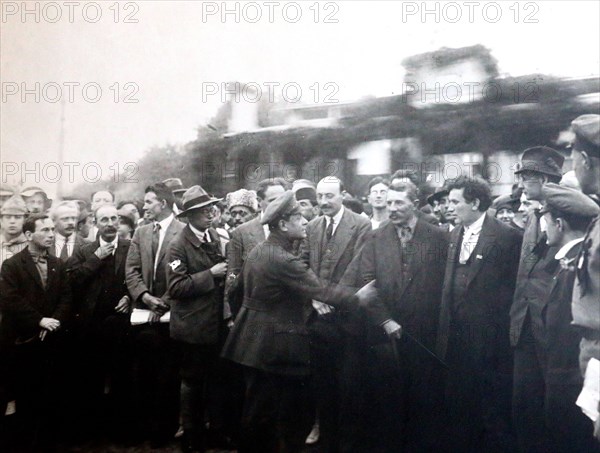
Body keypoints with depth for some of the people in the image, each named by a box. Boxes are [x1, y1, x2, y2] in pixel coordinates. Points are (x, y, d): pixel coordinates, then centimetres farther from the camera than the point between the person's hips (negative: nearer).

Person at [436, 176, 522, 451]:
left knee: (493, 415, 8)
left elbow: (513, 287, -11)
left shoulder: (507, 237, -12)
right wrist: (445, 330, 8)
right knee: (457, 410, 18)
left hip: (489, 340, -6)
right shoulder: (455, 235, 9)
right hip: (456, 336, 6)